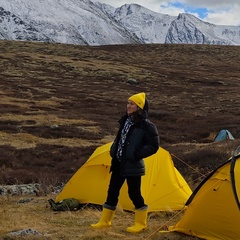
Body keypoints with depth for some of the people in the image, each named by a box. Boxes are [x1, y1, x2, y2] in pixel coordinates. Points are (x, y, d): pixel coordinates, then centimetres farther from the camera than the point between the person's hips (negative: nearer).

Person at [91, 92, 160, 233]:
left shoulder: (146, 125, -14)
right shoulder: (126, 120, 9)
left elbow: (154, 146, -17)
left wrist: (136, 155, -18)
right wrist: (113, 151, 11)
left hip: (133, 166, -7)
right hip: (118, 163, 7)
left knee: (134, 193, -1)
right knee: (112, 191, 10)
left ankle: (141, 223, 15)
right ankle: (105, 221, 21)